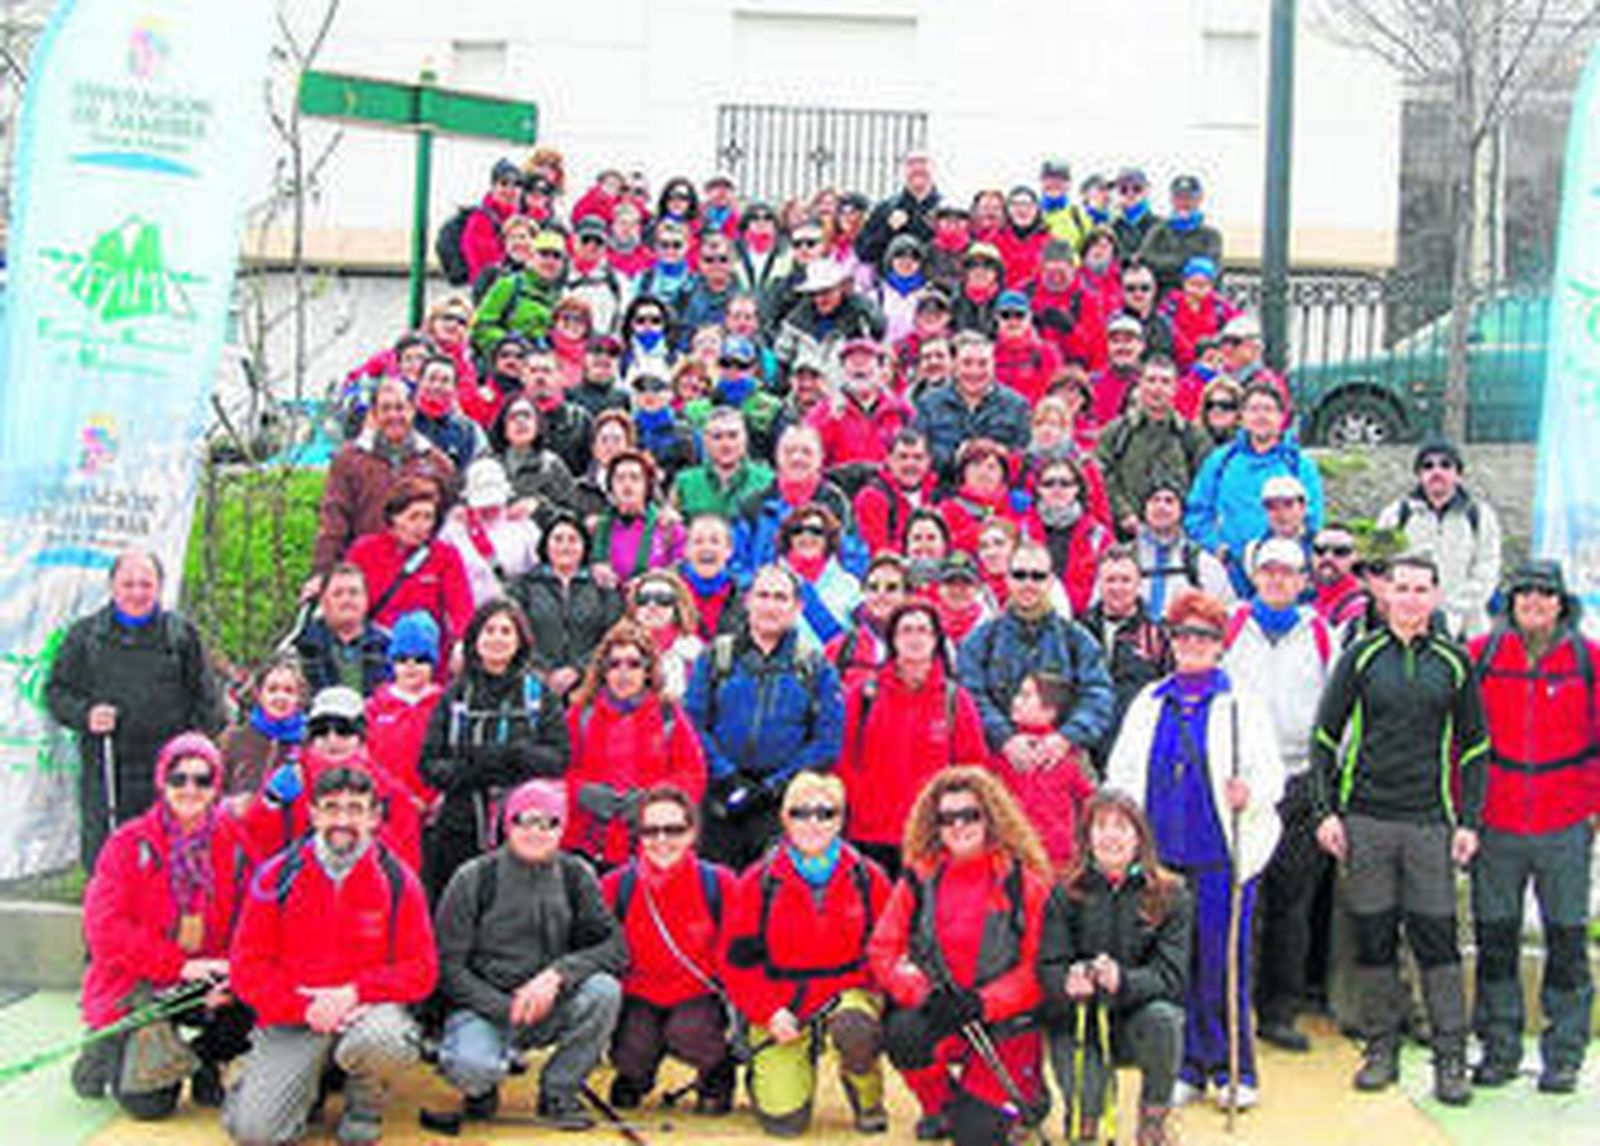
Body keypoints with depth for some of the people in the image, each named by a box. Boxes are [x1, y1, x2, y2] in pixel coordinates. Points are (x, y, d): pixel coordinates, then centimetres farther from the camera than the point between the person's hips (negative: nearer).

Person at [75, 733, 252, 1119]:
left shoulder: (236, 844, 4)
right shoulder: (130, 844, -2)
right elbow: (105, 928, -10)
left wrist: (233, 974, -18)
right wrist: (180, 964, -17)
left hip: (208, 980, 3)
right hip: (137, 981, -3)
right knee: (151, 1101, -18)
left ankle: (204, 1057, 4)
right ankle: (111, 1051, 16)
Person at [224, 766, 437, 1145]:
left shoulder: (397, 881, 0)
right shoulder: (276, 876, 1)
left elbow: (421, 970, -2)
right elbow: (246, 968, 0)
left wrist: (354, 992, -17)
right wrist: (305, 1007, -15)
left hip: (368, 1010, 0)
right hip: (291, 1020, 1)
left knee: (383, 1041, -37)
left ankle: (364, 1107, 0)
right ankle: (305, 1084, 18)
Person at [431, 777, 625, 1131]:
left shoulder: (575, 876, 2)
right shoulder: (474, 879, -6)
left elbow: (615, 946, -6)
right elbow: (448, 966, -7)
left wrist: (557, 975, -22)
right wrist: (508, 1010, -18)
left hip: (550, 1006, 3)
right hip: (482, 1006, -3)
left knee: (605, 991, -26)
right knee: (474, 1067, -34)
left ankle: (558, 1091, -4)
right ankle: (481, 1088, 6)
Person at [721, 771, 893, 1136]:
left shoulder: (867, 878, 0)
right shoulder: (758, 883, -3)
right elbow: (738, 961, 0)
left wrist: (875, 990, -13)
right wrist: (768, 1011, -13)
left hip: (847, 992, 0)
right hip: (781, 1006, 0)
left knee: (854, 1029, -37)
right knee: (785, 1120, -13)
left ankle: (868, 1099, -2)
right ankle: (766, 1073, 25)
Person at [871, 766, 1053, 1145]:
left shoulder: (1024, 883, -6)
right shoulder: (918, 879, 3)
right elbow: (883, 949, 0)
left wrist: (984, 1003, -22)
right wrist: (922, 990, -19)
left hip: (1003, 1021, -2)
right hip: (936, 1015, 2)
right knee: (901, 1033, -32)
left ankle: (1023, 1100, 23)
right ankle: (941, 1107, 2)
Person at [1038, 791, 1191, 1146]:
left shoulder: (1170, 895, -4)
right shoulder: (1066, 894, -2)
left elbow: (1171, 975, -12)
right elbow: (1048, 968, -8)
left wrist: (1122, 981, -33)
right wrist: (1069, 983, -33)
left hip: (1138, 1015, 1)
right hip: (1079, 1021, 0)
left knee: (1163, 1018, -33)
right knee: (1083, 1110, -25)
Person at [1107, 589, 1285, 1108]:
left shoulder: (1242, 703, 6)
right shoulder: (1148, 704, 15)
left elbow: (1270, 773, 0)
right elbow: (1122, 774, 17)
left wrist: (1250, 793, -20)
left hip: (1222, 856, -3)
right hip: (1161, 855, 3)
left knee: (1222, 963, -3)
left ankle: (1233, 1071, 10)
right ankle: (1188, 1067, 14)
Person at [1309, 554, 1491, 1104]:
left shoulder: (1454, 662, 7)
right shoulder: (1361, 656, 4)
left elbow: (1474, 744, 11)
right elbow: (1325, 735, 5)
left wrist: (1469, 821, 3)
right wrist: (1325, 809, -3)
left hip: (1431, 822, 0)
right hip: (1365, 819, 0)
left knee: (1437, 937, -1)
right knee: (1372, 936, 4)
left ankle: (1451, 1058, 6)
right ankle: (1381, 1049, 15)